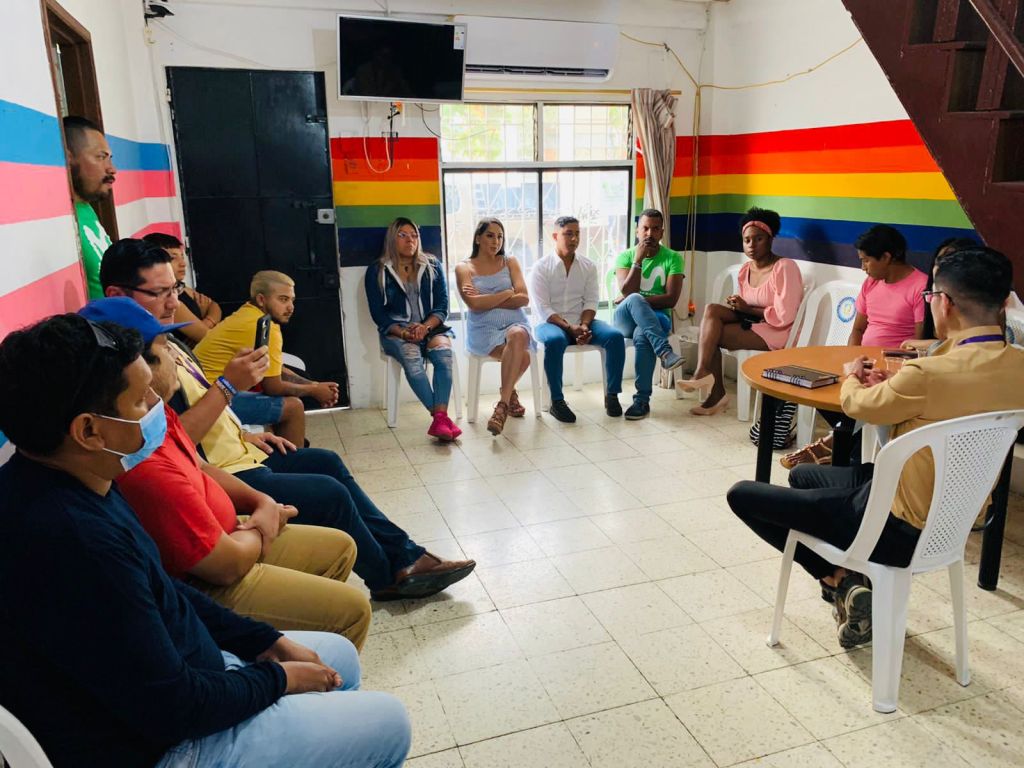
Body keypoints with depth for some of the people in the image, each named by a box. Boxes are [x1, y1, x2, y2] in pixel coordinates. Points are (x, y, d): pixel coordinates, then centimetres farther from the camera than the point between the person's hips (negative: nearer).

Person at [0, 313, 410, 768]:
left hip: (174, 667, 9)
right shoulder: (74, 538, -36)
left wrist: (268, 642, 5)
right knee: (387, 724, 2)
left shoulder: (73, 484, -4)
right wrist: (279, 678, -10)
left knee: (339, 657, 21)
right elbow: (172, 707, -28)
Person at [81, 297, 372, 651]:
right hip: (203, 588, -10)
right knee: (353, 610, -7)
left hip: (219, 538, 10)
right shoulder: (149, 468, -36)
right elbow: (227, 564, -27)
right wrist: (261, 529, -5)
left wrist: (261, 502, -1)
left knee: (340, 547, 17)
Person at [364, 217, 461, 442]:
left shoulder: (433, 266, 13)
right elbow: (378, 313, 1)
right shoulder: (376, 271, 8)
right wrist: (403, 332, -17)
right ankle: (440, 417, -41)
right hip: (396, 332, -1)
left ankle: (439, 418, -44)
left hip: (431, 327, 2)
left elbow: (442, 305, 5)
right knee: (411, 357, -35)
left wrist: (426, 327, -15)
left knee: (443, 352, -33)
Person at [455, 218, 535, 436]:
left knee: (518, 336, -37)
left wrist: (487, 301, -5)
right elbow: (474, 304, -10)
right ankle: (510, 394, -7)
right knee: (522, 356, -33)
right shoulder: (464, 268, 7)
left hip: (515, 323, 2)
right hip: (484, 329, -2)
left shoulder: (510, 262, 14)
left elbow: (524, 299, 1)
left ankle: (503, 403, -26)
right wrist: (508, 293, -3)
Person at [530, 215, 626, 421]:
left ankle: (612, 395, -12)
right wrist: (569, 328, -22)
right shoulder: (541, 268, -1)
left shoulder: (588, 266, 11)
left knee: (615, 336, -23)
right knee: (555, 341, -39)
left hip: (582, 322, 4)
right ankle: (557, 402, -28)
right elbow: (542, 309, -10)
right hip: (550, 323, -4)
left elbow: (591, 302, 4)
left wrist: (583, 325, -17)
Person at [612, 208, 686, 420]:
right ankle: (665, 352, -45)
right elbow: (627, 293, -10)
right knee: (633, 300, -36)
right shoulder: (625, 256, 7)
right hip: (626, 318, 1)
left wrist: (634, 301, -12)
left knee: (642, 336, -38)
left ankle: (642, 400, -29)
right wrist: (638, 259, -13)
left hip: (658, 317, -1)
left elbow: (671, 299, -9)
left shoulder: (673, 258, 3)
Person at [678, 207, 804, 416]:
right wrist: (738, 305, -7)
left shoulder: (785, 267, -14)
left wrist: (747, 309, -15)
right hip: (751, 322, 8)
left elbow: (784, 316, -19)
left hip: (776, 332, -8)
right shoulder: (745, 269, 8)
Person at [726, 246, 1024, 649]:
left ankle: (839, 581, 5)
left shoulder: (927, 373, -30)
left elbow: (859, 405, -8)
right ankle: (848, 581, 20)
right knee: (802, 474, 28)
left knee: (741, 494, 1)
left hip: (900, 528, -8)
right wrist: (894, 385, 6)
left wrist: (851, 377, 14)